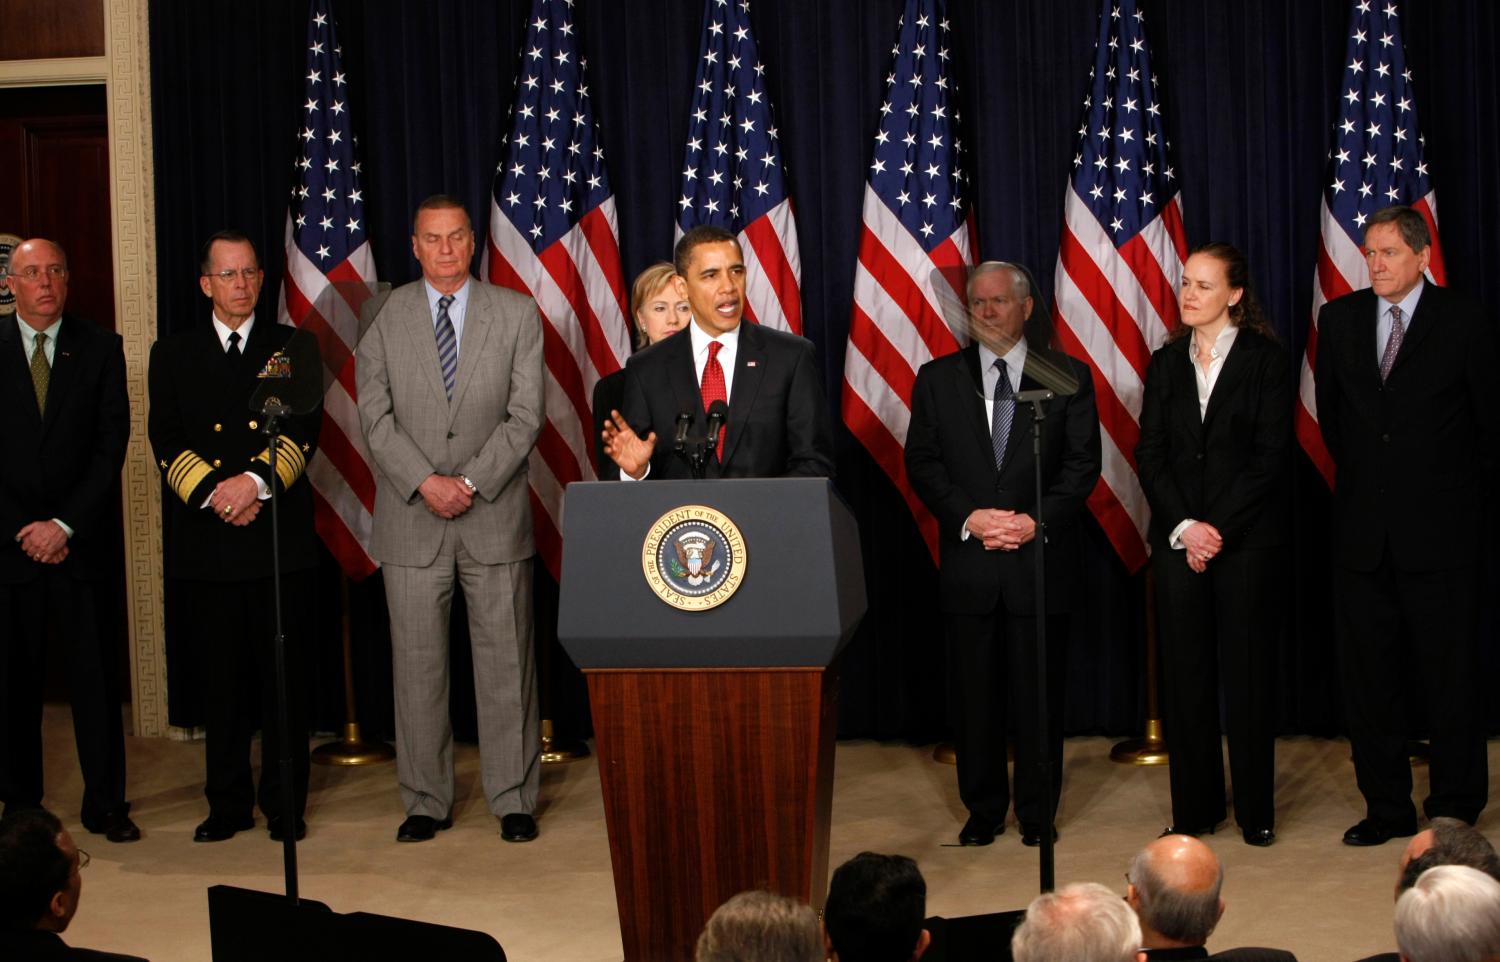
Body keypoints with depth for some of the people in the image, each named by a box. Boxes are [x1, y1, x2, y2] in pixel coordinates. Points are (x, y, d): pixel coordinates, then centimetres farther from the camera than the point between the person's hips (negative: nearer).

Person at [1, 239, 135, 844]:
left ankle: (106, 805, 8)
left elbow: (111, 444, 0)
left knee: (95, 676, 1)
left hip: (80, 544, 0)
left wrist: (65, 525, -8)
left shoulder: (100, 349, 4)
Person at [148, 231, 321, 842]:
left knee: (282, 675, 2)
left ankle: (284, 803, 11)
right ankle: (228, 803, 15)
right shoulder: (172, 355, 12)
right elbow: (165, 439, 2)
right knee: (220, 678, 5)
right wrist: (214, 492, -14)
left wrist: (256, 481, -18)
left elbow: (305, 429, -3)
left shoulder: (294, 349, 9)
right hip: (205, 540, 1)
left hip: (278, 535, -1)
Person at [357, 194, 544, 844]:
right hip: (411, 521, 0)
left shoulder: (516, 314, 4)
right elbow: (376, 414, -1)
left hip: (495, 516, 0)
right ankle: (426, 802, 14)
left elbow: (525, 414, -2)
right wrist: (424, 482, -13)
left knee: (506, 661, 3)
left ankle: (514, 800, 13)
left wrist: (471, 482, -12)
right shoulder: (385, 317, 5)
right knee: (417, 664, 4)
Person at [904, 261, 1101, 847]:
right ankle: (983, 811, 17)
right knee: (974, 693, 6)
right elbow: (922, 463, 4)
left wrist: (1037, 520, -13)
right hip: (967, 561, 1)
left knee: (1039, 694, 4)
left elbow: (1083, 463, 1)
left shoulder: (1067, 378, 5)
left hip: (1041, 556, -1)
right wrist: (969, 518, -10)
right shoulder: (937, 380, 8)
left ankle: (1038, 814, 15)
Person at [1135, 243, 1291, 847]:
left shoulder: (1266, 361, -1)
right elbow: (1149, 454, 5)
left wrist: (1217, 529, -12)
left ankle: (1256, 811, 10)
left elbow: (1270, 456, -6)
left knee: (1248, 671, 1)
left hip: (1247, 540, -3)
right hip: (1177, 540, 3)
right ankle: (1194, 808, 11)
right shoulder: (1166, 364, 10)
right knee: (1184, 672, 4)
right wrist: (1185, 526, -9)